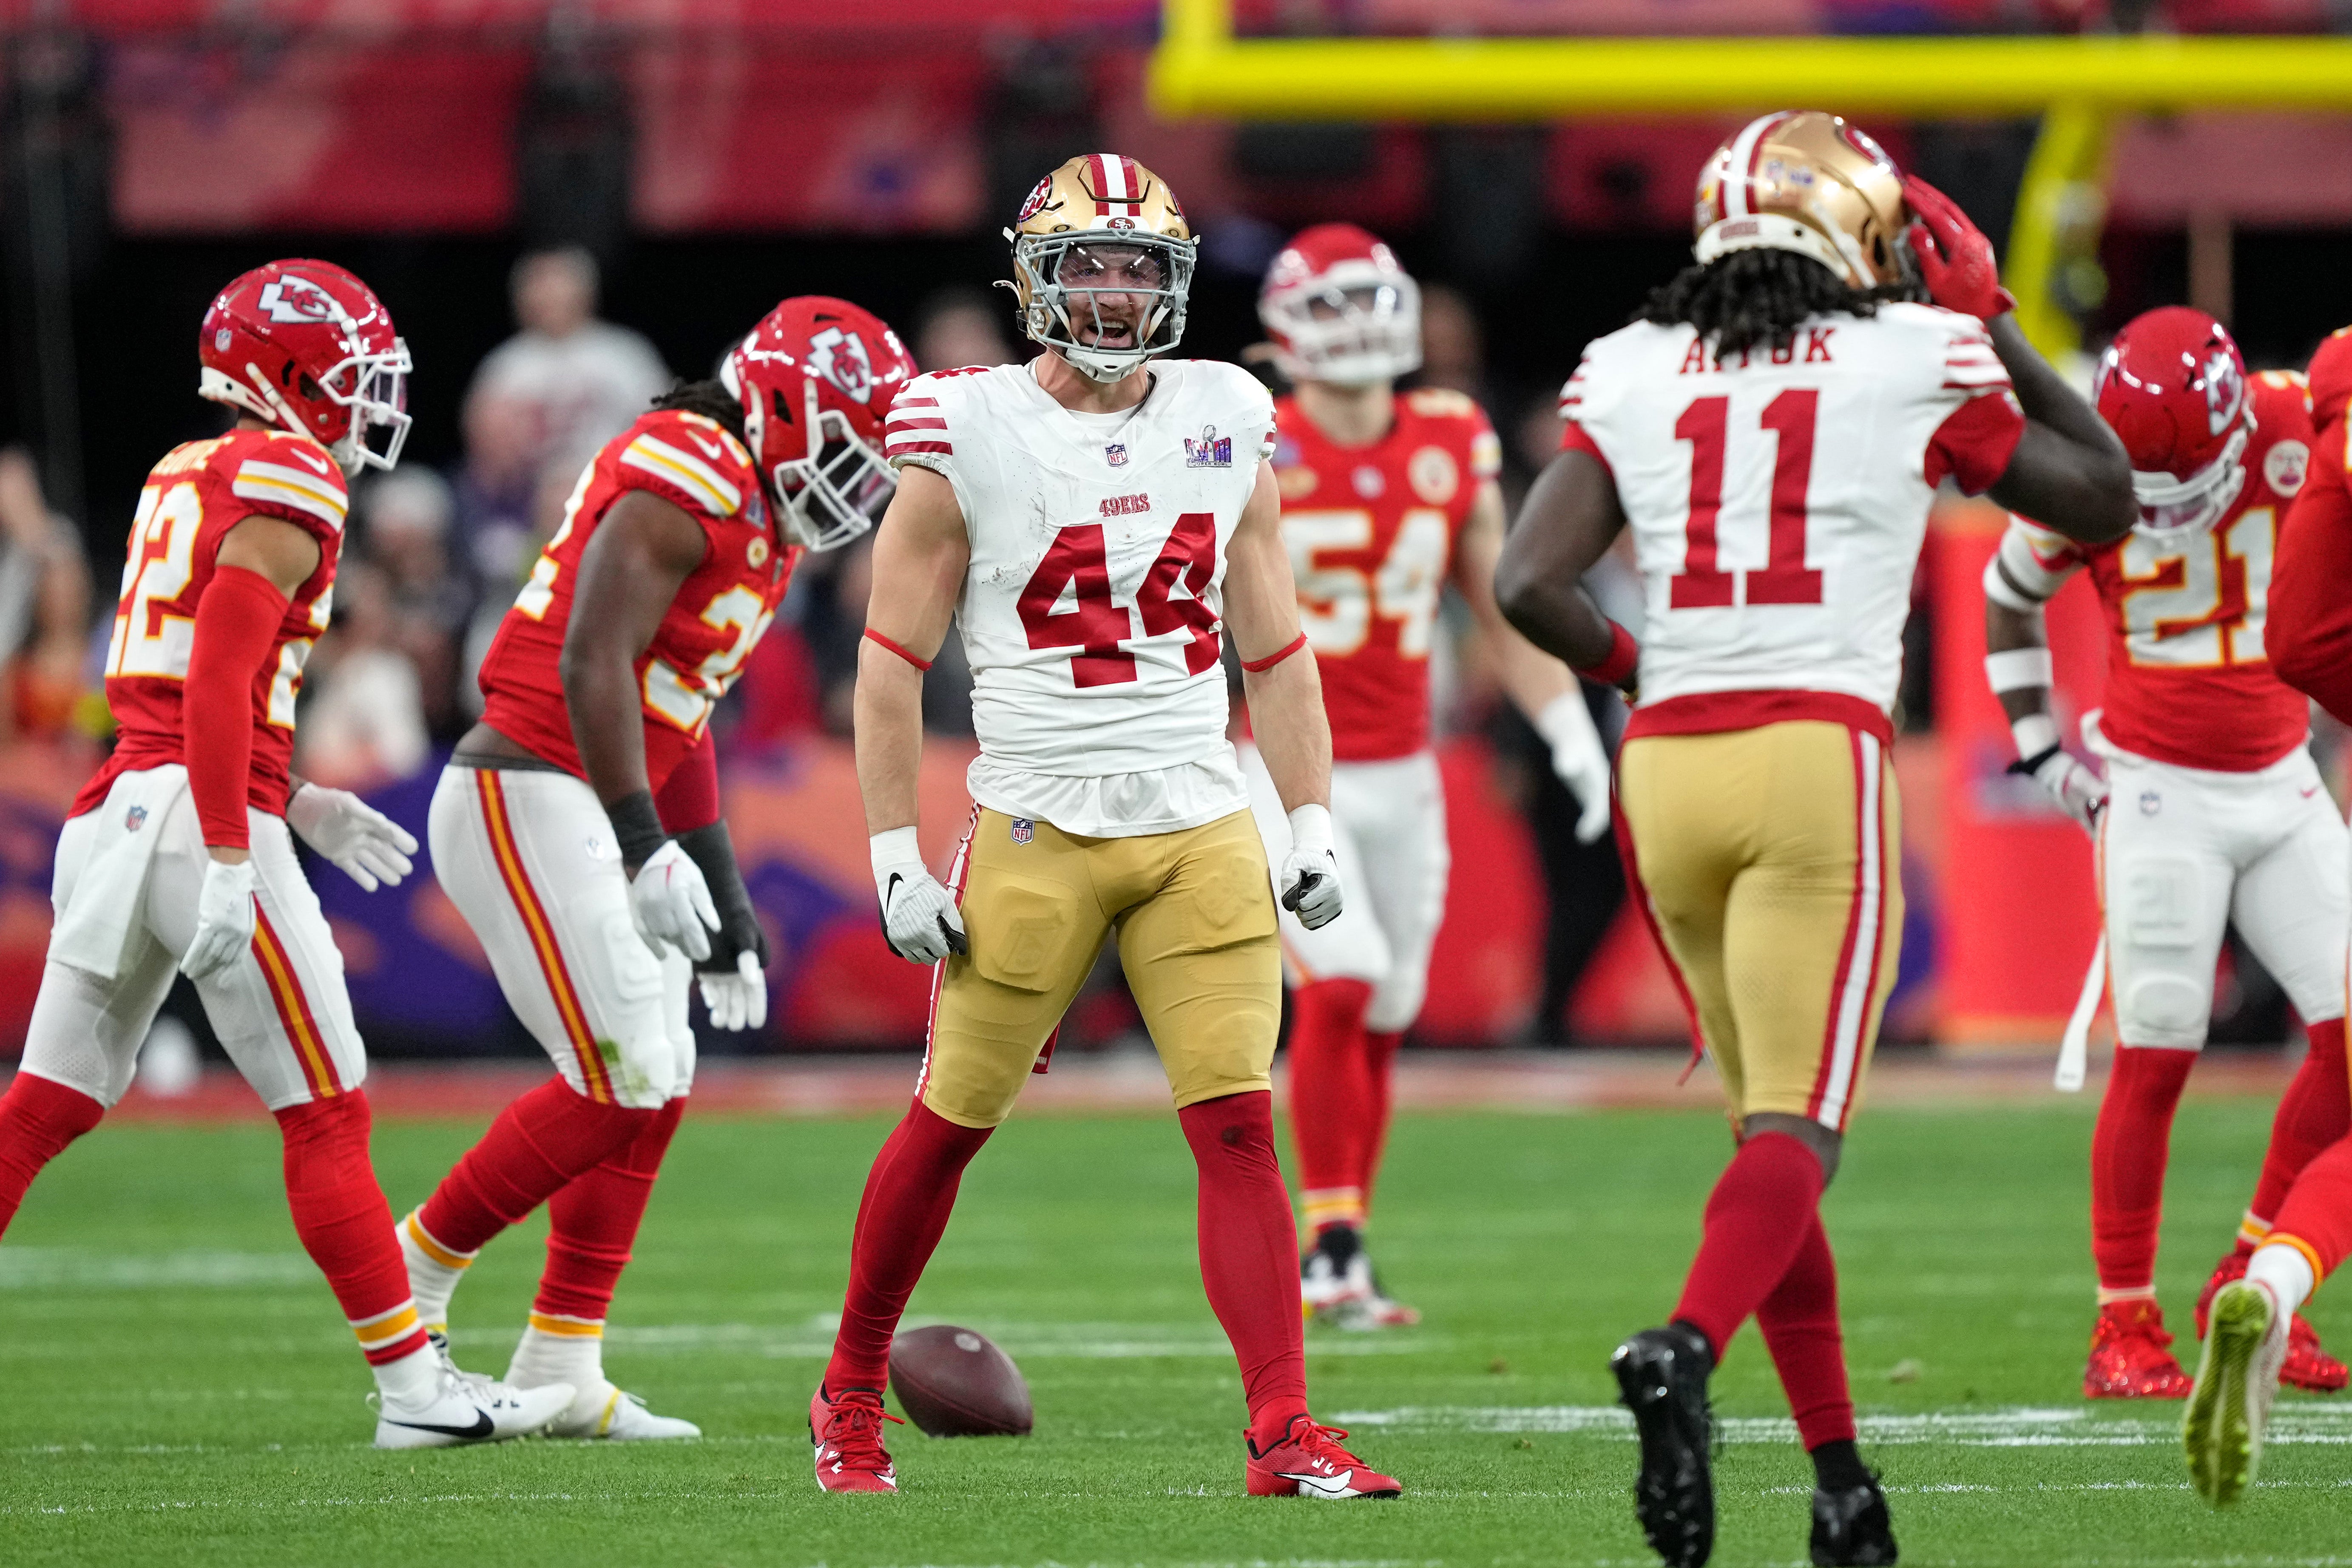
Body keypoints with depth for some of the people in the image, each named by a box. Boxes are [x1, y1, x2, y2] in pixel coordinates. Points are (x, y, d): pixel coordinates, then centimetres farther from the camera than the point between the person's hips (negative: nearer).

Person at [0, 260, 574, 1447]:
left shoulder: (185, 479, 19)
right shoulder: (287, 486, -8)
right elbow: (219, 678, -18)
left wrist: (293, 804, 23)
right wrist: (232, 863, -22)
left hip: (115, 813, 8)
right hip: (204, 818, -8)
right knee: (326, 1116, -1)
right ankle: (412, 1387, 2)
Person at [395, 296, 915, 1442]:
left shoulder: (762, 526, 17)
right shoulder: (686, 478, -14)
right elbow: (593, 667, -22)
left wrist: (724, 908, 24)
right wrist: (647, 845, -25)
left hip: (572, 816, 10)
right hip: (527, 799, -10)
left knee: (652, 1092, 10)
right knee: (622, 1088, -11)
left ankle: (560, 1376, 13)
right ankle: (415, 1273, 2)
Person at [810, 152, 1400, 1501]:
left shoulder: (1224, 425, 8)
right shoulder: (970, 433, -4)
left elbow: (1276, 647, 14)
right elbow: (894, 659, -1)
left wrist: (1315, 823, 6)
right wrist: (898, 860, -4)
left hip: (1203, 829, 3)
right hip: (1037, 833, -3)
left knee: (1240, 1126, -7)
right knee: (955, 1119, 7)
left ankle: (1285, 1433, -10)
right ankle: (852, 1396, 25)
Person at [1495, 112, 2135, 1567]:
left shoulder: (1629, 373, 10)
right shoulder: (1917, 364, 4)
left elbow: (1531, 584, 1)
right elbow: (2105, 501, 18)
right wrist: (1998, 327, 24)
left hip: (1667, 761, 4)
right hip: (1821, 752, -4)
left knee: (1772, 1123, 15)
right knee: (1797, 1129, -8)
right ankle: (1687, 1349, -37)